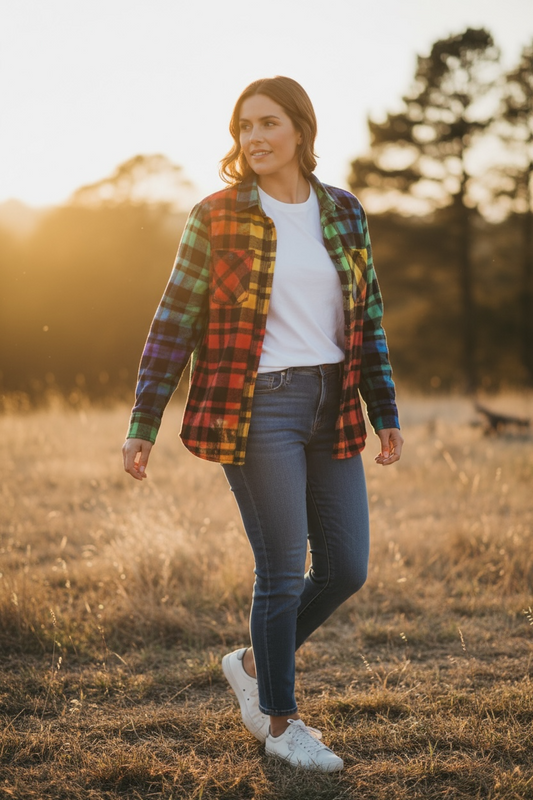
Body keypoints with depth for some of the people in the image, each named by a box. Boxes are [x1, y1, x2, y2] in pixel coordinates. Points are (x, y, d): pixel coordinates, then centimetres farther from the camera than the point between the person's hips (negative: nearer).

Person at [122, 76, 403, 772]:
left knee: (346, 568, 6)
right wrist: (143, 424, -5)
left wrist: (386, 414, 11)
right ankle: (280, 723, 17)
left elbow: (368, 319, 14)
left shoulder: (344, 213, 9)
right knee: (283, 569, -1)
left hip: (331, 407, 5)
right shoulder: (217, 217, -3)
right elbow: (174, 323, -2)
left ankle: (254, 663, 30)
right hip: (257, 408, -5)